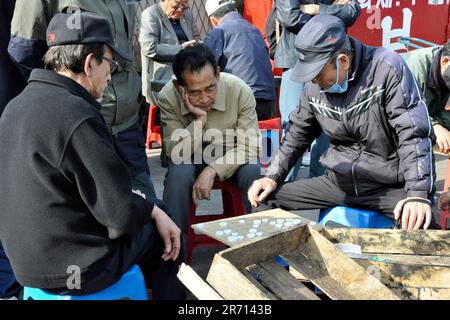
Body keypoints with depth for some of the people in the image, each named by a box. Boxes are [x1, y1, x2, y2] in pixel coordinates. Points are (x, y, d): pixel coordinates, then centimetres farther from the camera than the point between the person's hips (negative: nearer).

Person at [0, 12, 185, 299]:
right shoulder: (78, 117, -25)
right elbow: (122, 216, -23)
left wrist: (134, 200, 9)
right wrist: (151, 209, -3)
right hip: (75, 270, -8)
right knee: (164, 232, 14)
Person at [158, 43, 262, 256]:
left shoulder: (240, 91, -24)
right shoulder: (168, 98, -22)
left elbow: (250, 146, -20)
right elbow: (175, 153, -21)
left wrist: (213, 170, -32)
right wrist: (199, 120, -34)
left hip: (232, 159, 0)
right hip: (192, 159, 0)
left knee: (253, 171, -31)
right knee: (178, 174, -32)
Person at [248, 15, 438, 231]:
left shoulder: (387, 69, -16)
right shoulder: (314, 85, 0)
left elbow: (414, 134, -19)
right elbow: (298, 132, 14)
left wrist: (417, 194, -29)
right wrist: (272, 176, 6)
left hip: (389, 187, -5)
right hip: (337, 181, 5)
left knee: (419, 224, -36)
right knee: (266, 199, -2)